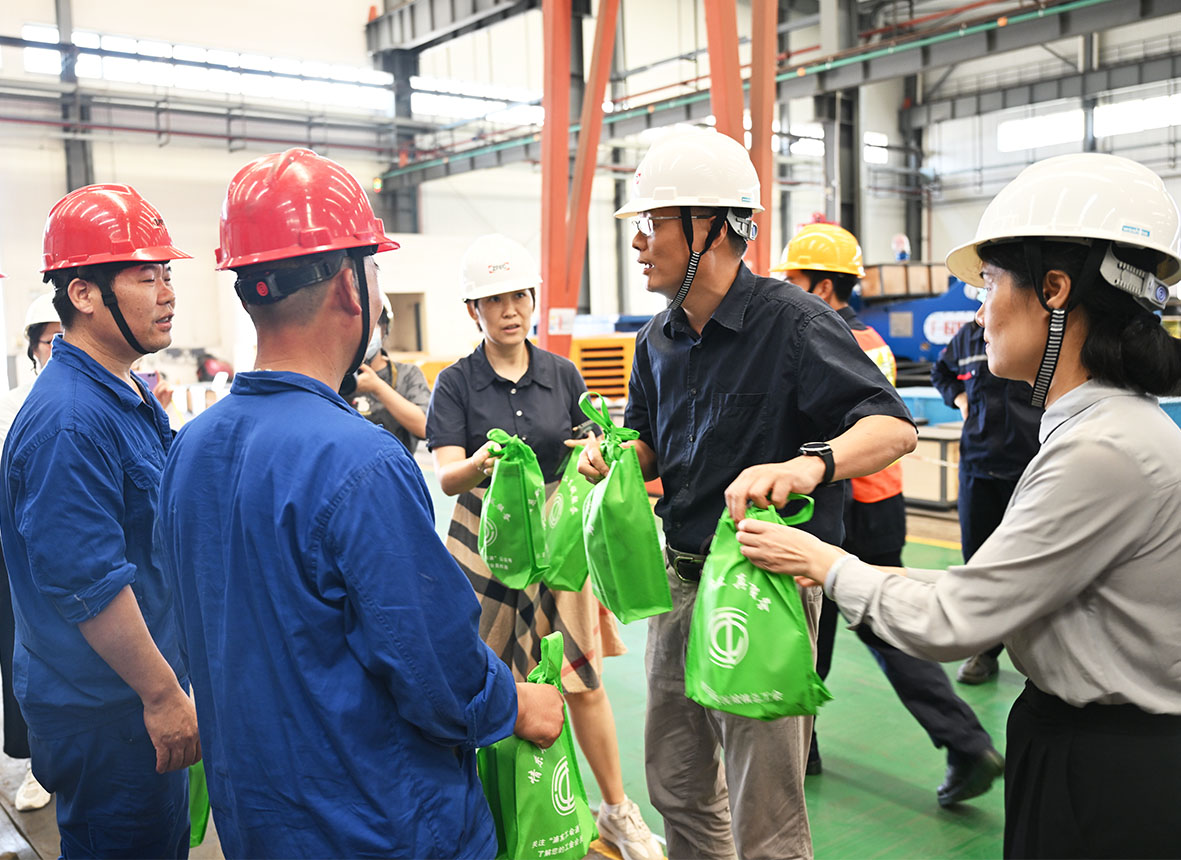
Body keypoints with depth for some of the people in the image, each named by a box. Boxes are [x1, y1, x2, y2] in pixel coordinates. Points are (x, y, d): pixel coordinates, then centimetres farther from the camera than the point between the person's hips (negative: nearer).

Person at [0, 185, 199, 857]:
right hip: (106, 711, -9)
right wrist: (165, 696, -20)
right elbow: (87, 582, -26)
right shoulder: (70, 419, -24)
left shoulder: (135, 397, 9)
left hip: (145, 697, 10)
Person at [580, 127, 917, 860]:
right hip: (679, 579, 7)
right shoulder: (659, 339, 6)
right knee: (678, 790, 22)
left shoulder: (793, 321, -17)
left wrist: (810, 464, -44)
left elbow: (894, 427, -25)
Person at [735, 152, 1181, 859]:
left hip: (1107, 784, -8)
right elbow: (990, 591, 8)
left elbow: (952, 624, -21)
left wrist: (829, 564, -8)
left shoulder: (1105, 452, -25)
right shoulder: (1114, 426, 6)